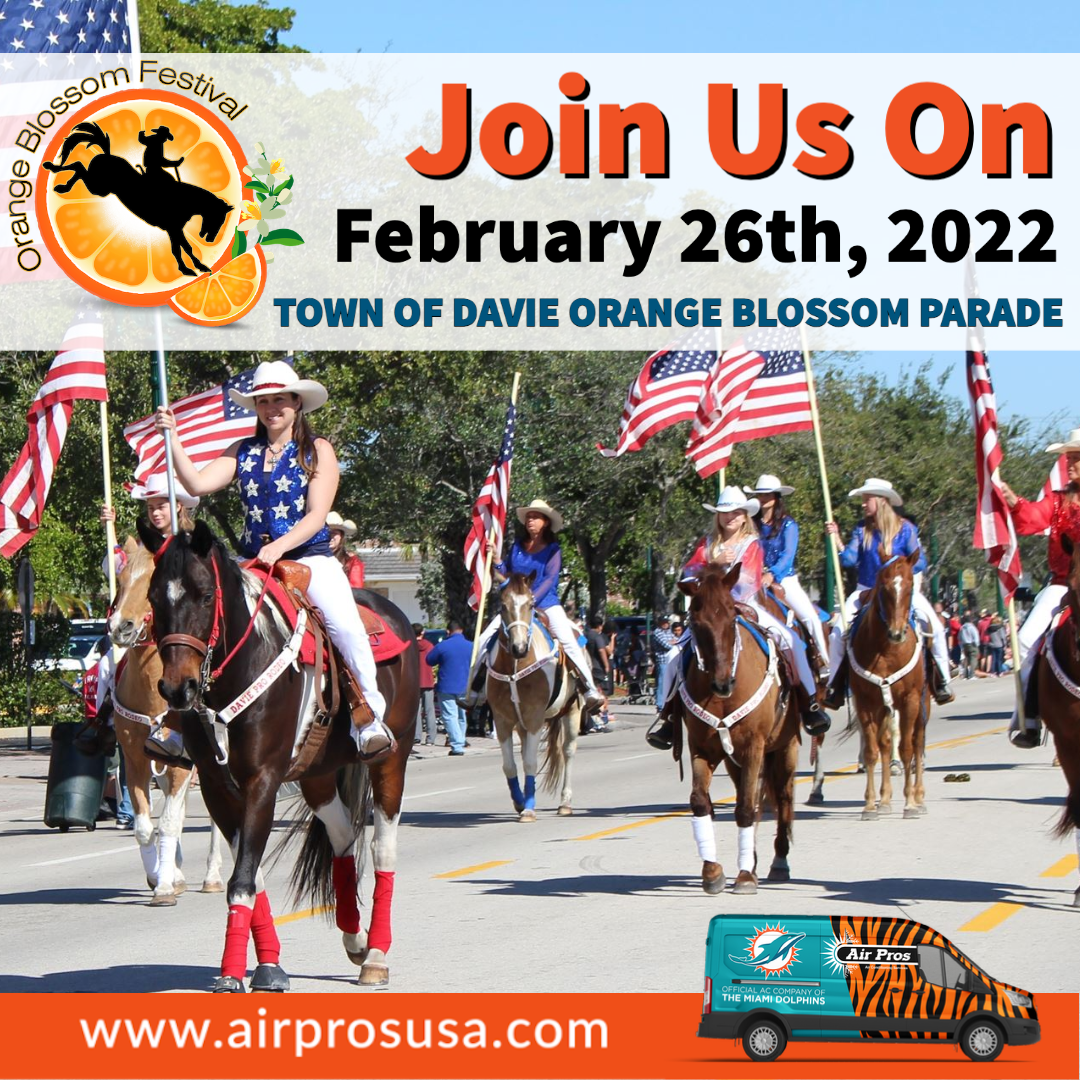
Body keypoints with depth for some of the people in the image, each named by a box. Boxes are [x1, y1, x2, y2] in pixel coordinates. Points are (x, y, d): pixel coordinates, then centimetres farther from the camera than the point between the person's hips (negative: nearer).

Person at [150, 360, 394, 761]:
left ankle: (371, 714, -16)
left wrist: (279, 547, -24)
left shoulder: (318, 451, 1)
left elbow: (316, 516, -9)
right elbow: (198, 483, -1)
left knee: (345, 624, -29)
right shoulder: (243, 452, 11)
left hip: (309, 557, -4)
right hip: (252, 561, 4)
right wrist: (172, 437, -11)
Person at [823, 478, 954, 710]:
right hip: (867, 591, 2)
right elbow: (849, 559, -6)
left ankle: (942, 682, -7)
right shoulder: (862, 530, 2)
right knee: (838, 633, -16)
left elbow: (920, 562, -8)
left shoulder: (905, 528, -6)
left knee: (934, 626, -21)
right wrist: (836, 539, -18)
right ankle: (836, 687, -5)